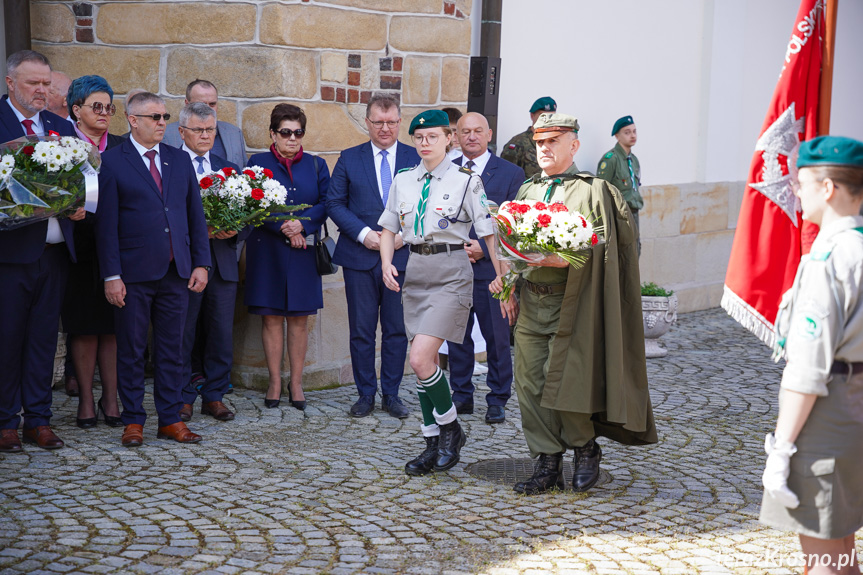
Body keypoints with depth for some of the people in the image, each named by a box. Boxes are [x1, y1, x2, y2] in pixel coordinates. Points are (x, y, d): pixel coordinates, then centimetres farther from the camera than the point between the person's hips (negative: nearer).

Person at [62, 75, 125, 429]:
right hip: (81, 248, -3)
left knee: (113, 326, 5)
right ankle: (86, 400, 12)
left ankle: (110, 399, 13)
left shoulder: (121, 147, 10)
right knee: (84, 326, 3)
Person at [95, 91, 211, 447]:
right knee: (131, 350, 4)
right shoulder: (112, 162, -2)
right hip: (134, 274, -4)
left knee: (171, 349, 8)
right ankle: (133, 422, 14)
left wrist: (201, 263, 5)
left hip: (176, 272, 4)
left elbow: (195, 215, 13)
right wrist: (111, 275, -10)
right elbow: (106, 223, -5)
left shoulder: (180, 160, 12)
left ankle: (170, 420, 16)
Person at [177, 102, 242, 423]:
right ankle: (183, 397, 13)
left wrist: (232, 230, -7)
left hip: (222, 261, 5)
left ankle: (214, 396, 18)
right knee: (183, 333, 2)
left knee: (221, 334, 7)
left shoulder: (228, 168, 16)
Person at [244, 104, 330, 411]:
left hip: (304, 251, 1)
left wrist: (301, 224, -15)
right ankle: (275, 382, 10)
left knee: (299, 317, 3)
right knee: (271, 316, 1)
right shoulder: (258, 163, 5)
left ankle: (296, 383, 12)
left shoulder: (316, 165, 11)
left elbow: (326, 203, 1)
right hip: (267, 250, -1)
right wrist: (284, 228, -14)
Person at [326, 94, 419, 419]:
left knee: (397, 330, 5)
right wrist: (363, 233, -10)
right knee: (361, 331, 4)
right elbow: (334, 203, 3)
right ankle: (365, 394, 16)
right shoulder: (349, 159, 6)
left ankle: (391, 394, 17)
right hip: (360, 257, 0)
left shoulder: (417, 159, 6)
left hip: (402, 255, 0)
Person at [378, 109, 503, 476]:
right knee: (424, 364, 7)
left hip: (451, 273, -5)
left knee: (421, 360, -16)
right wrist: (387, 263, -1)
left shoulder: (466, 181, -4)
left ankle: (450, 428, 6)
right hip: (415, 271, 6)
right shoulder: (403, 181, 10)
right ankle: (434, 445, 18)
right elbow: (388, 229, 17)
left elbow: (489, 233, -6)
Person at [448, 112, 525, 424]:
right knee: (457, 336, 9)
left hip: (491, 267, -3)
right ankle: (462, 396, 20)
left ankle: (497, 400, 13)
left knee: (497, 338, 2)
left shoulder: (511, 173, 1)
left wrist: (484, 248, -12)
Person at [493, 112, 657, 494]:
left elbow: (599, 248, -11)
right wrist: (507, 281, 10)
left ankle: (585, 449, 19)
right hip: (530, 301, 6)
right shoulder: (527, 191, 16)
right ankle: (547, 463, 14)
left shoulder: (592, 191, -2)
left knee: (563, 382, -6)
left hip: (570, 303, -6)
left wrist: (567, 259, -25)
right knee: (530, 384, 4)